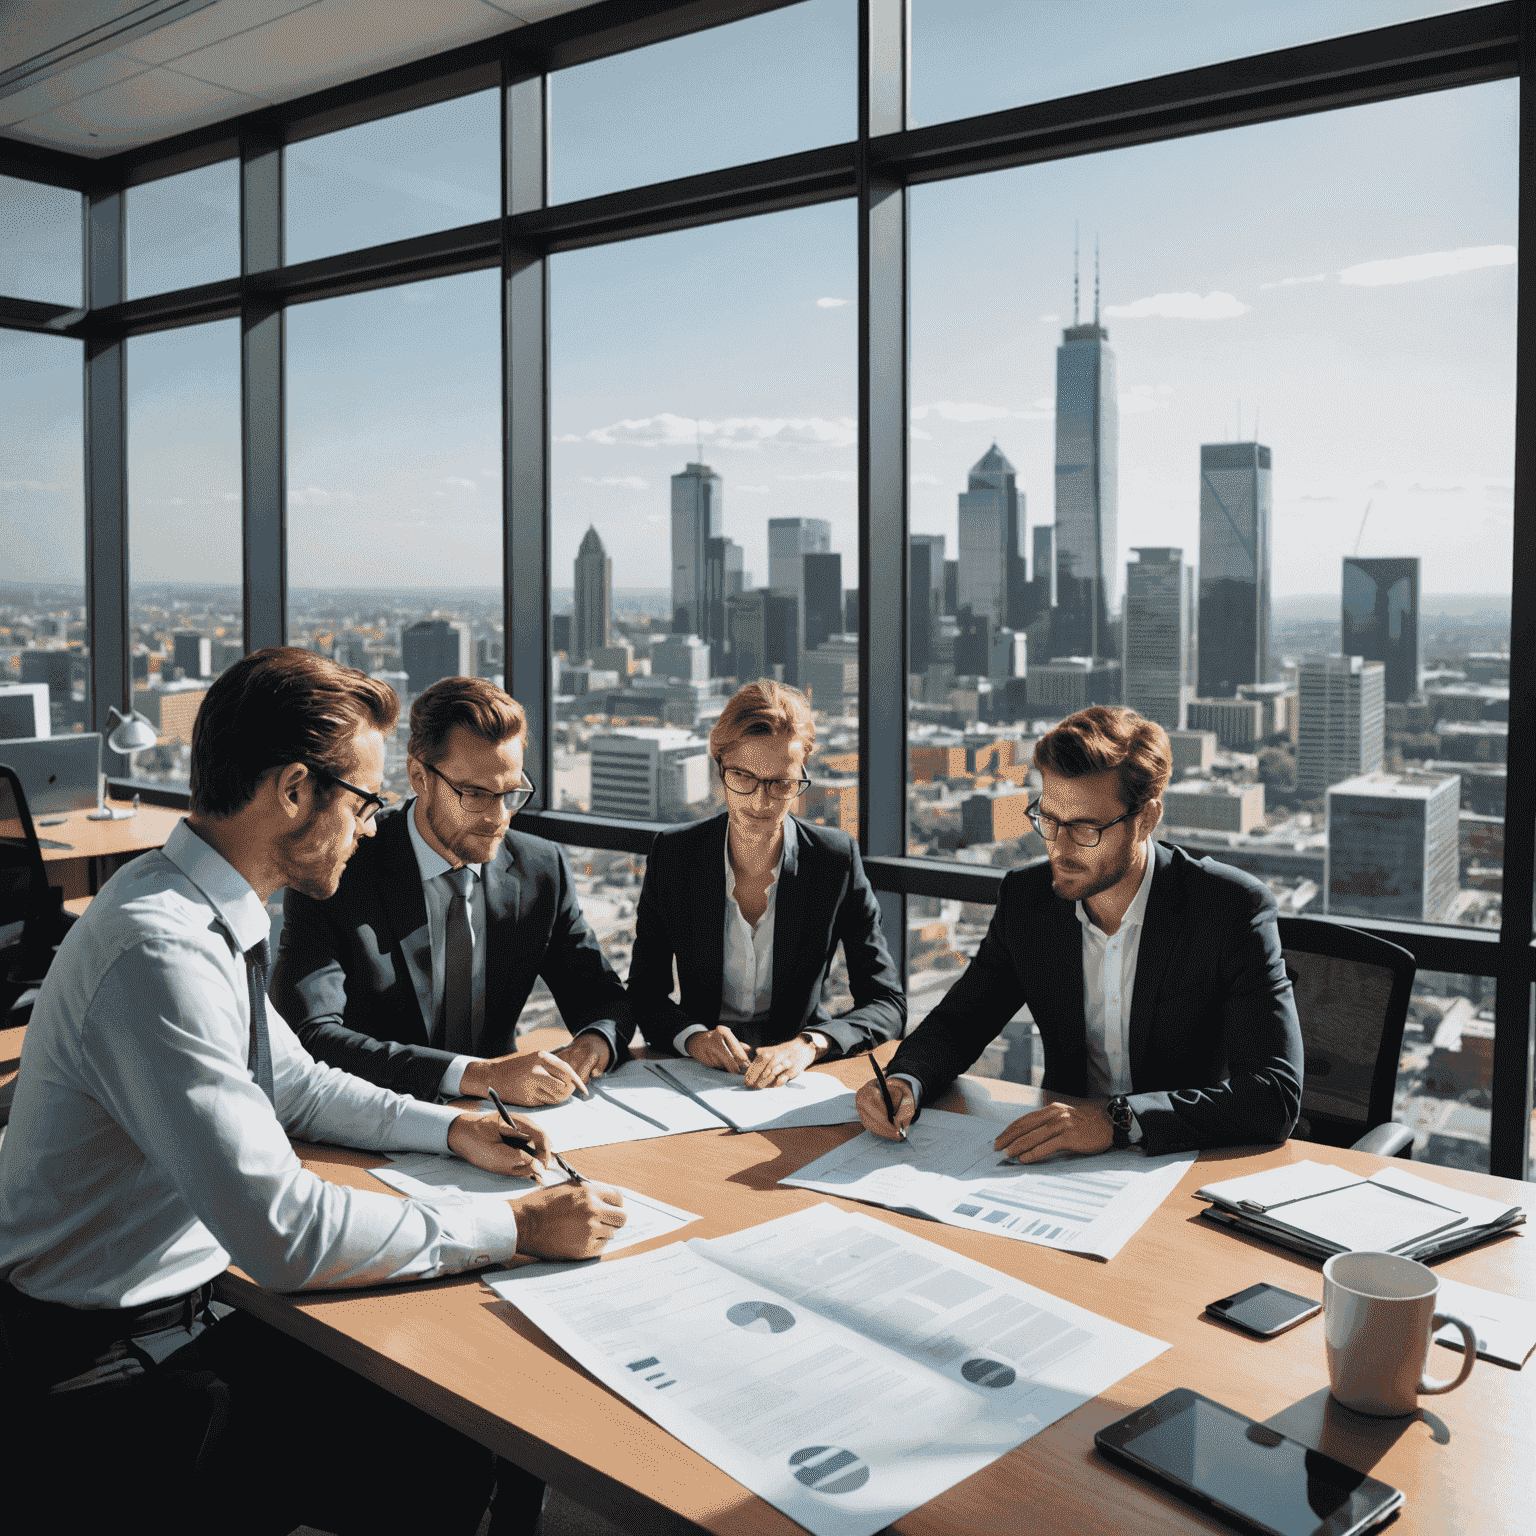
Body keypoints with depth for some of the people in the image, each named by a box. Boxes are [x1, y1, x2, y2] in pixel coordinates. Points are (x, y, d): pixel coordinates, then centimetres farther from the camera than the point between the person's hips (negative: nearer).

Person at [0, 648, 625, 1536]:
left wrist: (450, 1129, 6)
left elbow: (289, 1081, 17)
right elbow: (284, 1234, -31)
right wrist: (515, 1230, -23)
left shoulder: (197, 908, 2)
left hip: (193, 1292, 9)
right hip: (114, 1367, -8)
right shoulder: (160, 955, -29)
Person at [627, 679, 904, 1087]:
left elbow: (887, 1002, -6)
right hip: (697, 1071, 0)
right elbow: (645, 992, 1)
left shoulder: (837, 860, -7)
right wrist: (691, 1036, -19)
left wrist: (808, 1045, -23)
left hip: (798, 1081, 0)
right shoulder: (672, 853, -4)